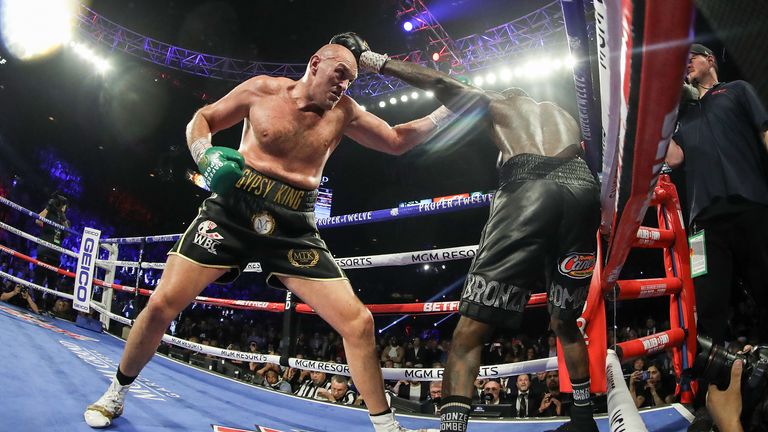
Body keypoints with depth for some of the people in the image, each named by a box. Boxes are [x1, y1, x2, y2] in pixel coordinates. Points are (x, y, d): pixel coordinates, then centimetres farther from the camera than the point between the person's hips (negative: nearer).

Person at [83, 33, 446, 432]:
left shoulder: (343, 112, 7)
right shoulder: (263, 89, 3)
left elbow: (397, 141, 13)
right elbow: (201, 119, 11)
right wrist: (205, 155, -10)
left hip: (293, 228, 1)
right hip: (232, 210, -1)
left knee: (358, 322, -9)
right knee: (163, 303, -5)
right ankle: (116, 393, 25)